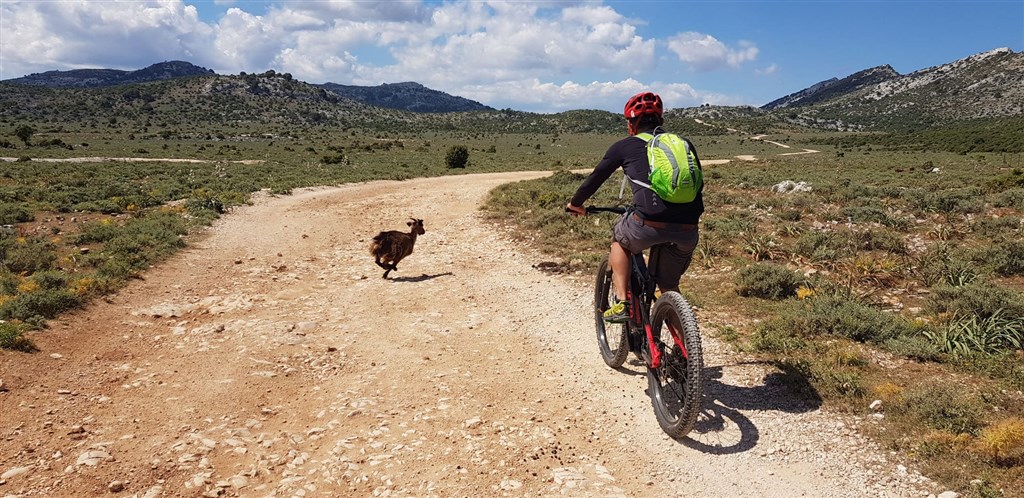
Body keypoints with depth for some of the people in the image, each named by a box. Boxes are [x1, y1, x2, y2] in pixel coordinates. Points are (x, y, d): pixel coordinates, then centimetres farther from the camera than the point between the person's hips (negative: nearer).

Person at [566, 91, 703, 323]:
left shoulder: (625, 146, 12)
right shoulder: (684, 144, 22)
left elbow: (595, 178, 21)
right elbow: (698, 183, 30)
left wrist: (575, 204, 38)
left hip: (649, 225, -3)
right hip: (687, 231, 4)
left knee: (620, 239, 30)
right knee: (669, 287, 25)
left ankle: (621, 303, 18)